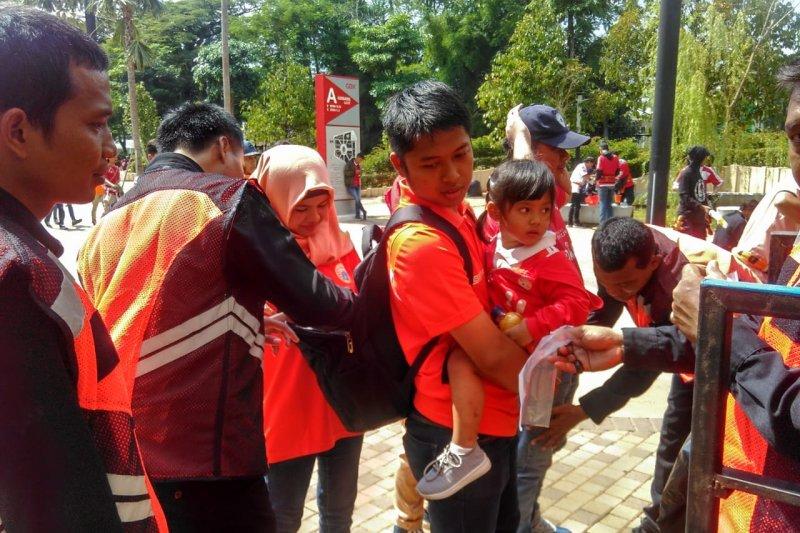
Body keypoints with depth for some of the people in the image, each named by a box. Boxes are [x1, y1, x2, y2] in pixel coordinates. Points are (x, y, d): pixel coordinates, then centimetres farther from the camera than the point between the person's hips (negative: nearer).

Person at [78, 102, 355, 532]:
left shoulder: (105, 227, 11)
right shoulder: (228, 199, -8)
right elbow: (310, 301, -6)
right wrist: (358, 305, 15)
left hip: (118, 462, 7)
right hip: (204, 463, -7)